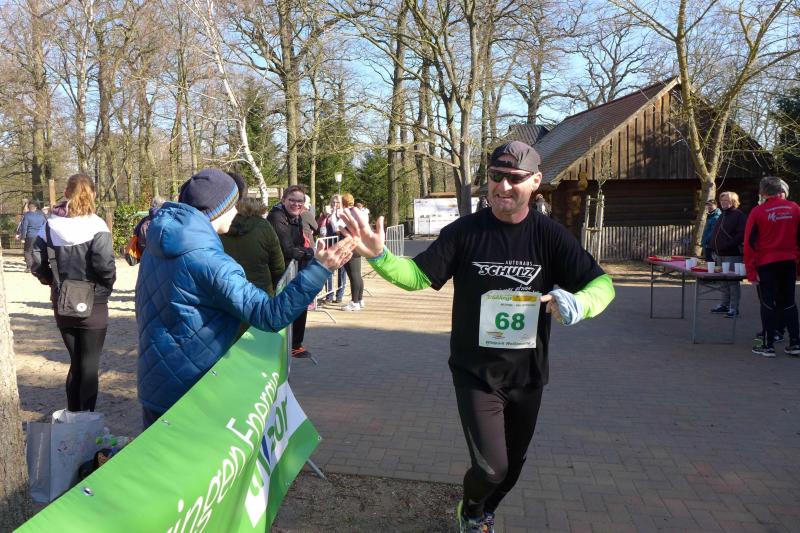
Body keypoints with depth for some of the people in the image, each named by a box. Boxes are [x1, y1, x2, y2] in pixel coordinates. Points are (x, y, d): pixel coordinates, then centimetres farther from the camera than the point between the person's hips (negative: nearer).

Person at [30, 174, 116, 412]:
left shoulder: (50, 226, 0)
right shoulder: (96, 226, -14)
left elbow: (36, 264, -1)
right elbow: (104, 265, -21)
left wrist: (55, 282, 14)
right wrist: (107, 286, -3)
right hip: (93, 304, -4)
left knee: (75, 363, 19)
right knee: (90, 366, 5)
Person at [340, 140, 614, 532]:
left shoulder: (549, 235, -9)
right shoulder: (464, 231, -11)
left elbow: (601, 283, -11)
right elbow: (418, 276, -11)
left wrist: (578, 303, -34)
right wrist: (379, 256, -30)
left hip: (528, 375, 3)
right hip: (476, 373, -2)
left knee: (513, 463, 19)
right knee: (491, 466, -7)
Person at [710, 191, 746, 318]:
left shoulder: (739, 216, -9)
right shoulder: (722, 215, 18)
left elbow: (741, 235, -18)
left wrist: (727, 245, -22)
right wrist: (715, 250, 16)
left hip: (732, 255, -9)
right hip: (720, 255, 9)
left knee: (733, 282, -4)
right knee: (723, 282, 15)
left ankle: (734, 307, 0)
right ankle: (725, 305, 24)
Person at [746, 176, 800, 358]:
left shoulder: (758, 212, -9)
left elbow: (749, 242, -9)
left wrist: (750, 270, -4)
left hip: (766, 264, -3)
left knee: (768, 305, 3)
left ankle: (768, 345, 6)